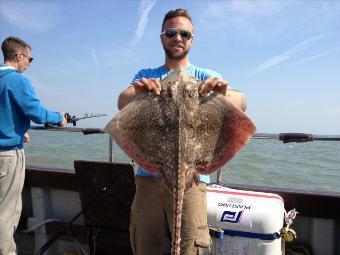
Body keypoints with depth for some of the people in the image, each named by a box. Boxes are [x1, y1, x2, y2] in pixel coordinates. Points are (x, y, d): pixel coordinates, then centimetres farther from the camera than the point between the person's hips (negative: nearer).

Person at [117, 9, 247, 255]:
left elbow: (241, 103, -11)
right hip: (148, 175, 3)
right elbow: (122, 102, -7)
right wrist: (137, 93, -30)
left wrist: (225, 94, -34)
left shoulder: (205, 77, 5)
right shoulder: (145, 76, 11)